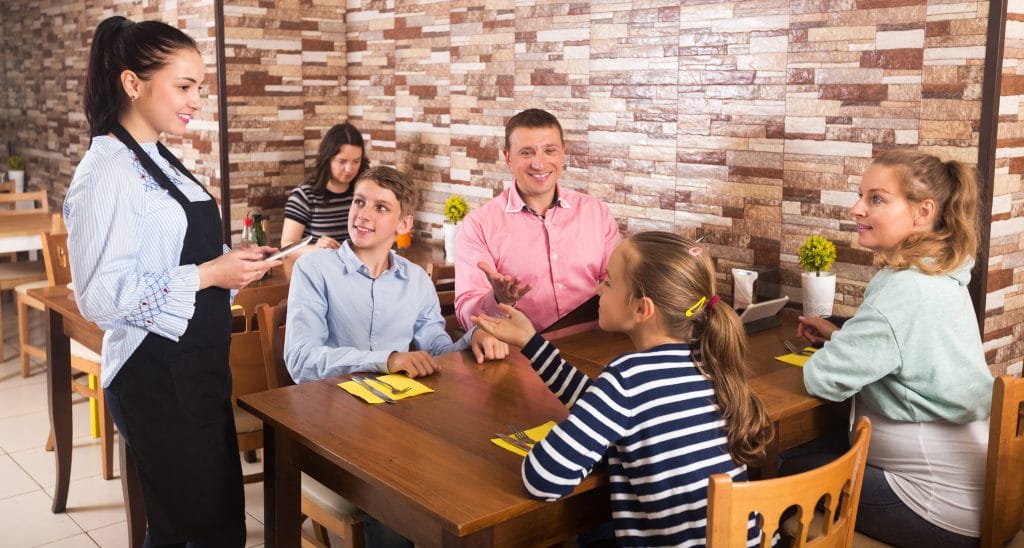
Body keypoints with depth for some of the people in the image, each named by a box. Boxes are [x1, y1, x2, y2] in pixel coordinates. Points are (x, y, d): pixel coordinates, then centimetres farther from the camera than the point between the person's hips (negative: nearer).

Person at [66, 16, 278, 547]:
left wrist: (228, 265, 5)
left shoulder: (160, 160, 10)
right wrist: (209, 275, -22)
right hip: (155, 377, -9)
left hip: (198, 365, 9)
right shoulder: (106, 171, -18)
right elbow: (100, 294, -24)